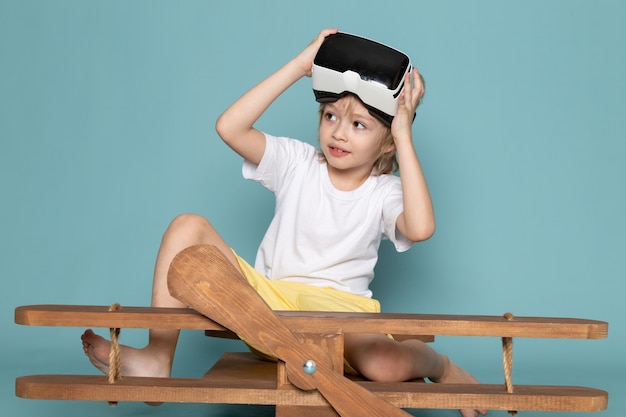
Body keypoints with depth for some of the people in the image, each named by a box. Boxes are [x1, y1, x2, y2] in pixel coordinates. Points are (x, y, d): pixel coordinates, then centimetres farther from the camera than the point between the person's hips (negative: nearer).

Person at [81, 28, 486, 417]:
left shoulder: (385, 191, -2)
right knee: (188, 227, -16)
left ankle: (441, 367, 2)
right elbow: (229, 127, -13)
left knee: (385, 365, -38)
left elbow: (420, 227, -27)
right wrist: (299, 66, -14)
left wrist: (406, 137, -21)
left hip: (337, 309, -3)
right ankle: (157, 359, -14)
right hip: (267, 298, 3)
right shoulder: (297, 162, 2)